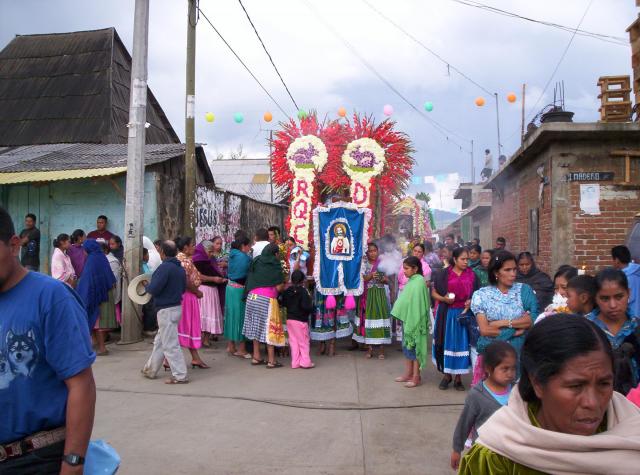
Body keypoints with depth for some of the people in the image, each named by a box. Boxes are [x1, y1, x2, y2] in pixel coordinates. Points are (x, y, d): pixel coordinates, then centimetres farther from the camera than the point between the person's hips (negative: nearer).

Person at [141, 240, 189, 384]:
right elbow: (183, 288, 14)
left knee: (170, 344, -2)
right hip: (177, 307, 9)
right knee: (159, 341, 20)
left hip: (166, 310, -9)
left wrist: (146, 286, 0)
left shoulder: (164, 267, -19)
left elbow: (154, 289, -20)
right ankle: (150, 370, 31)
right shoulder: (180, 268, 7)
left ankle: (180, 376, 2)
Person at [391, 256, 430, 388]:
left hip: (414, 320, -9)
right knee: (407, 346, 14)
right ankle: (408, 374, 23)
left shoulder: (419, 282, -17)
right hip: (407, 318, 9)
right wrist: (404, 318, 11)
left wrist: (411, 322, -20)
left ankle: (416, 377, 8)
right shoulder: (412, 280, 10)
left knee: (414, 347, -1)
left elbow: (418, 304, -20)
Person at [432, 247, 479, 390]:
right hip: (446, 314, -1)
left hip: (464, 313, 1)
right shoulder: (444, 274, -1)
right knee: (446, 343, 5)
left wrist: (471, 302, -11)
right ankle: (447, 375, 20)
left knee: (461, 344, 3)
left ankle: (458, 378, 15)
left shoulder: (471, 275, 4)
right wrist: (443, 298, -15)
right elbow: (433, 292, 4)